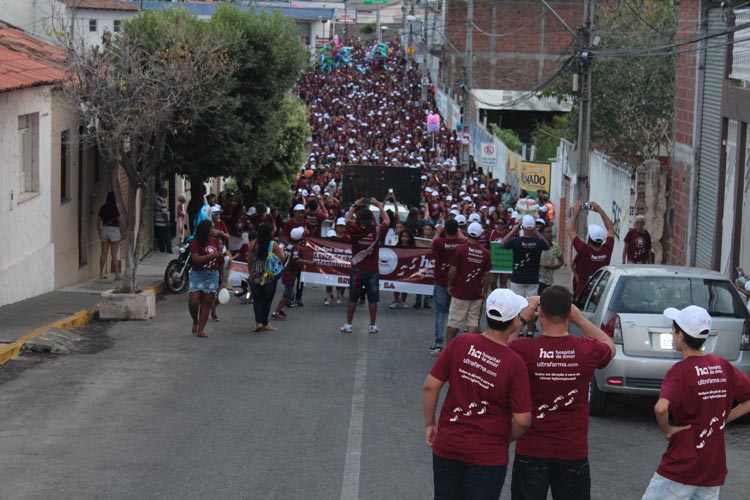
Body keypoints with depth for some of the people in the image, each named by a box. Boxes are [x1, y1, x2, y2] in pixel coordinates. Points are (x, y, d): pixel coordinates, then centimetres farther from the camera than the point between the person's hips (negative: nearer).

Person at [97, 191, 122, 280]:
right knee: (114, 254, -2)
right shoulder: (116, 208, -9)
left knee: (104, 254, 9)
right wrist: (122, 233, -2)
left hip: (104, 230, 4)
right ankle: (117, 274, 0)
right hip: (114, 230, -4)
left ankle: (102, 273, 12)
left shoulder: (103, 208, 4)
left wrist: (99, 232, 17)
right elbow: (120, 221, -10)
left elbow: (98, 221, 8)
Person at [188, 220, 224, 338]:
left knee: (207, 302, 2)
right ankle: (195, 321, 20)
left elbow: (219, 260, 21)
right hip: (198, 274, -4)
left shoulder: (214, 241, 7)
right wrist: (212, 255, -23)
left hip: (212, 275, 4)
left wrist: (221, 257, -2)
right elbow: (196, 259, -22)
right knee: (193, 302, -10)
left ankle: (201, 329, 6)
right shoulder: (195, 243, -10)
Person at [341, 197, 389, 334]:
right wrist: (379, 205, 16)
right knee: (373, 299, 6)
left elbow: (347, 218, 9)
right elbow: (386, 220, 10)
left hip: (357, 269, 0)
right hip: (372, 270, 0)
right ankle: (373, 326, 10)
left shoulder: (355, 230, -12)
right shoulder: (377, 230, -11)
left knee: (353, 298, 7)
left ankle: (348, 325, 11)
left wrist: (355, 205, 15)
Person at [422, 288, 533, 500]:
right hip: (488, 456, -3)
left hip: (447, 447, 3)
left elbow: (430, 387, -5)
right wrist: (506, 439, 6)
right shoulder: (515, 364, -17)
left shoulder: (460, 344, -9)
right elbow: (522, 420, -15)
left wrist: (430, 424, 8)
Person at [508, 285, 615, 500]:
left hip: (531, 451, -1)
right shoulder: (587, 350, -11)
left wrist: (523, 318, 8)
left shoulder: (523, 350, -17)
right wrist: (579, 319, 12)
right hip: (573, 451, 1)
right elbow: (610, 346, 14)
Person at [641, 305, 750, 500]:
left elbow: (661, 408, -32)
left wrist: (667, 430, -14)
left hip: (681, 468, -6)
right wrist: (722, 420, 8)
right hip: (714, 470, 6)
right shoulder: (723, 367, 3)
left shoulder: (680, 371, -15)